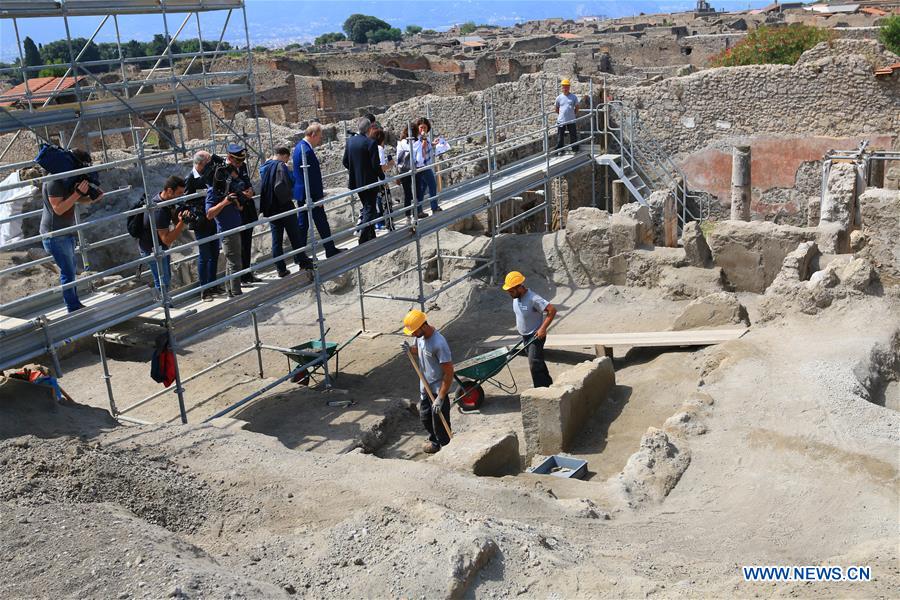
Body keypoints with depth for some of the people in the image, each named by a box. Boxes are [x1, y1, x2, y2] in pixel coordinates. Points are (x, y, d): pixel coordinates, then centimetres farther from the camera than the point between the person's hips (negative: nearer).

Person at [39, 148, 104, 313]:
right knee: (68, 271, -6)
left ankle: (75, 304, 28)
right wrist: (77, 193, -29)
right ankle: (73, 309, 2)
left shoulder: (69, 179, 7)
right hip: (55, 234, -10)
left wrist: (92, 198, -3)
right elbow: (58, 208, -25)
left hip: (66, 231, 10)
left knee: (71, 268, 17)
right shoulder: (54, 181, -22)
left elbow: (77, 200, 17)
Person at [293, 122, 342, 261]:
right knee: (321, 222, 4)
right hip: (310, 195, -10)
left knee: (302, 224, 11)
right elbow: (311, 176, -22)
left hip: (301, 194, 10)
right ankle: (330, 250, 15)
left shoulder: (300, 146, 11)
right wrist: (318, 194, -16)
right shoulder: (307, 151, -21)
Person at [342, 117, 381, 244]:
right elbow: (376, 166, -18)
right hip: (369, 182, -6)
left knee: (366, 208, 20)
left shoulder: (350, 141, 0)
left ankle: (371, 237, 28)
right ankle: (363, 239, -5)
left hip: (356, 181, 6)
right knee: (369, 210, 2)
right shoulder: (371, 143, -18)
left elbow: (345, 162, 6)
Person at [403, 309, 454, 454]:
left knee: (440, 422, 8)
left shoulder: (439, 344, -32)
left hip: (438, 389, -8)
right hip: (425, 386, 8)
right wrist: (409, 349, -8)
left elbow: (449, 373, -27)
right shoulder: (420, 336, -6)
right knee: (424, 416, 25)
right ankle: (433, 440, 48)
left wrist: (440, 398, -25)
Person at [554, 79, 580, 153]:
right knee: (560, 136, 5)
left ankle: (575, 149, 20)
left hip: (572, 121, 0)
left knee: (573, 136, 8)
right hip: (561, 121, 0)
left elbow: (576, 107, 12)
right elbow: (557, 109, 13)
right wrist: (560, 115, 9)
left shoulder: (574, 97, 0)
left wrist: (574, 115, 9)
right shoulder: (559, 97, 1)